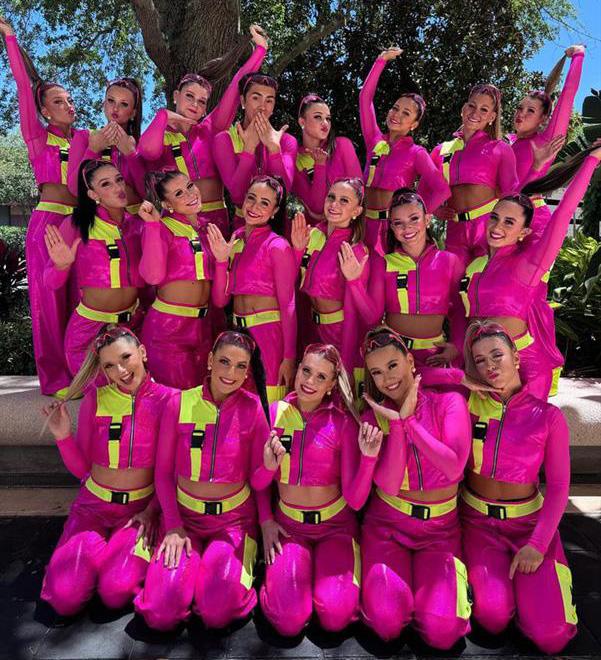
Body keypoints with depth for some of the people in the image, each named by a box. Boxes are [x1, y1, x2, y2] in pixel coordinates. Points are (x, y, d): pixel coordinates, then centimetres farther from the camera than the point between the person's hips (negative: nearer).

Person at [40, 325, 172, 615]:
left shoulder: (166, 399, -11)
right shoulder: (95, 398, -6)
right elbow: (82, 468, 0)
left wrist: (151, 511, -7)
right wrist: (64, 437, -15)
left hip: (141, 508, -1)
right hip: (94, 505, 2)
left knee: (115, 593, -18)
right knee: (65, 598, -13)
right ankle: (92, 547, 16)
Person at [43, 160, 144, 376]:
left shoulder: (137, 225, 1)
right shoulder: (76, 225, -10)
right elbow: (51, 284, -8)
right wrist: (62, 266, -30)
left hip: (132, 325, 3)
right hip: (90, 329, -3)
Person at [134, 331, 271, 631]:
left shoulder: (252, 407, -9)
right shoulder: (179, 403, -7)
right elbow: (163, 471, 1)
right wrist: (173, 526, -6)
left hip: (235, 518, -1)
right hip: (184, 515, 1)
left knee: (218, 611, -20)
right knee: (160, 613, -15)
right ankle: (185, 563, 14)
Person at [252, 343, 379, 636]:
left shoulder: (343, 422, -11)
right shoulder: (274, 413, -6)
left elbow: (355, 500, -14)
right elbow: (256, 484, 2)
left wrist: (368, 459, -29)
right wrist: (267, 467, -19)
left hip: (335, 526, -1)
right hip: (288, 526, 1)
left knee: (336, 617, -21)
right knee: (289, 620, -19)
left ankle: (324, 570, 10)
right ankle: (278, 570, 13)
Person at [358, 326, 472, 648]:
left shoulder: (449, 402, -7)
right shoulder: (373, 417, -3)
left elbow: (454, 467, -21)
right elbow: (388, 484, -15)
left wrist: (407, 419, -22)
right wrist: (398, 421, -23)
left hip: (440, 528, 0)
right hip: (387, 524, 1)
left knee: (441, 631, -17)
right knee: (386, 621, -19)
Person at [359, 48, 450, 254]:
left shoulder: (416, 153, 0)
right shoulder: (375, 141, 11)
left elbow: (442, 190, -7)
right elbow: (365, 97, 9)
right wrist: (381, 60, 7)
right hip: (368, 223, 4)